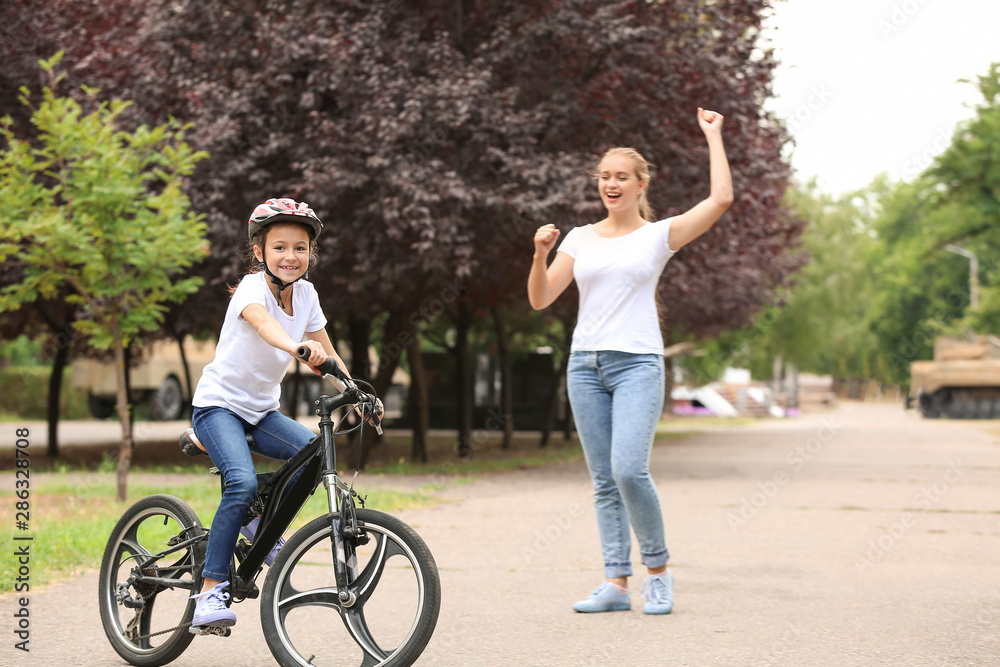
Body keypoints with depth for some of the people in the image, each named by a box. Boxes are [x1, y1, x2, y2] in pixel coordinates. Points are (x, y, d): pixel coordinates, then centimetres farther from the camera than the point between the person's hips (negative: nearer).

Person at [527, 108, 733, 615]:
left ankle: (657, 570, 1)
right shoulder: (580, 239, 12)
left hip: (637, 364, -4)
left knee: (629, 470, -18)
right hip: (585, 364, 4)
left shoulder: (659, 235, 3)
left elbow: (721, 199, -9)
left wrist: (713, 136, -1)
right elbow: (540, 299, 7)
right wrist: (540, 254, -10)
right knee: (604, 482, 4)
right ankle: (616, 583, 7)